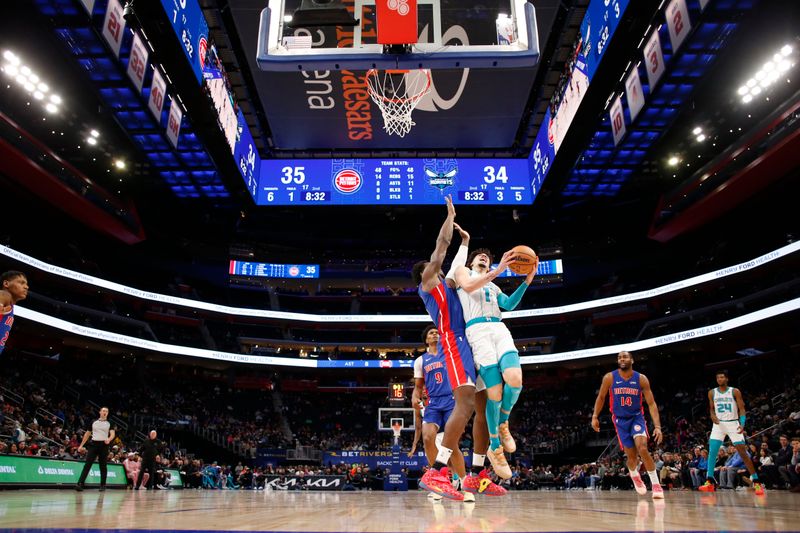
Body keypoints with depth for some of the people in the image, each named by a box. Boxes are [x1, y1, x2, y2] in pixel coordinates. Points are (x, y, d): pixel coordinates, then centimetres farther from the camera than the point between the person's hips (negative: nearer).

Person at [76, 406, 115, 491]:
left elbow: (113, 433, -6)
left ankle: (103, 485, 9)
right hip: (93, 444, 1)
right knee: (87, 464, -8)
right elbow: (87, 434, 17)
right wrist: (81, 445, 11)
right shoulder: (94, 422, 13)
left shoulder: (109, 423, 7)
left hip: (104, 445, -1)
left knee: (103, 466, 3)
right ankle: (80, 483, -12)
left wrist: (109, 439, -28)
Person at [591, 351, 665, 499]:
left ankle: (656, 484, -7)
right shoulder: (609, 378, -11)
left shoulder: (641, 379, -11)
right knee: (631, 455, 5)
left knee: (643, 449, -22)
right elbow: (601, 397, 4)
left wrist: (657, 426, -20)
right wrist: (595, 416, -1)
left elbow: (651, 403, -11)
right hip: (620, 420, 1)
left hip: (637, 417, -1)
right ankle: (635, 477, 39)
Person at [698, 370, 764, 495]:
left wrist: (742, 424, -22)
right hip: (718, 424, 2)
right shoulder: (712, 393, 4)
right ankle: (710, 482, -6)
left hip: (733, 424, -2)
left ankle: (756, 482, 7)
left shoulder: (735, 392, -4)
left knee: (743, 452, -4)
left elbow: (741, 409, -6)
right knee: (712, 451, -9)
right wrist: (712, 415, -8)